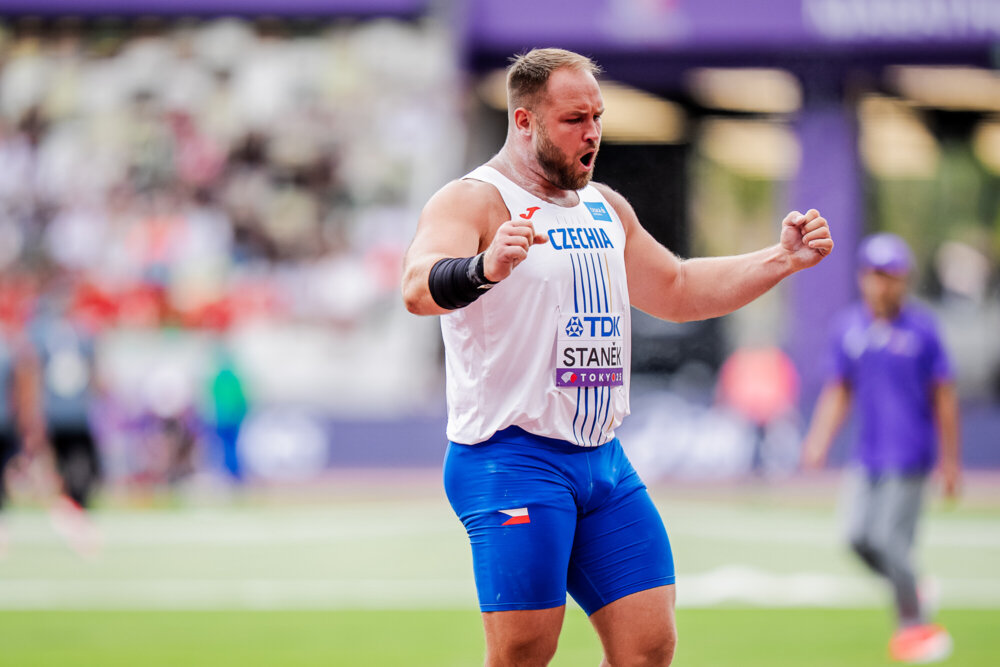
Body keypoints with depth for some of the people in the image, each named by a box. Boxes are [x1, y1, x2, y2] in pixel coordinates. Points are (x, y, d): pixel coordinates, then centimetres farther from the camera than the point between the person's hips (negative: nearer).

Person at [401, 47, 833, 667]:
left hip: (605, 461, 8)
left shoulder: (606, 208, 18)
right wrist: (484, 268, -50)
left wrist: (782, 260, 21)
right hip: (512, 454, -7)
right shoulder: (473, 202, -8)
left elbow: (678, 289, 31)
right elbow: (419, 288, -28)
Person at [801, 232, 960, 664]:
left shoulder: (921, 330, -6)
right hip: (869, 455, 5)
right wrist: (819, 442, -1)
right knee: (859, 537, 1)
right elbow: (838, 392, 13)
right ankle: (911, 592, 25)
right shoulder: (849, 329, 5)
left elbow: (943, 398, -1)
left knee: (890, 539, -9)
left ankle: (914, 625, 7)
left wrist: (950, 462, 0)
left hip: (909, 454, -5)